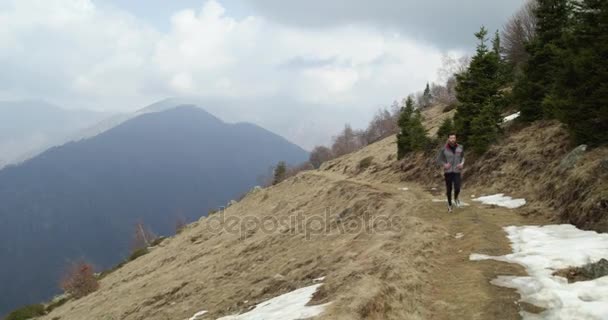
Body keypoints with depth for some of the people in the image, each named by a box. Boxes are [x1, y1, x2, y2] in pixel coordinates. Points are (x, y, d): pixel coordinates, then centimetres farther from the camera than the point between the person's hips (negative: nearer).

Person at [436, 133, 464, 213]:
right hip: (448, 172, -1)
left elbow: (462, 157, 15)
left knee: (457, 189, -14)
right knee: (449, 189, 5)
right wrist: (444, 164, -15)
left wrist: (462, 163, -4)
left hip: (457, 172, 1)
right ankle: (449, 205, 27)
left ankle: (456, 198, 21)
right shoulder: (444, 149, -7)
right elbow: (439, 160, 2)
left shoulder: (460, 147, -1)